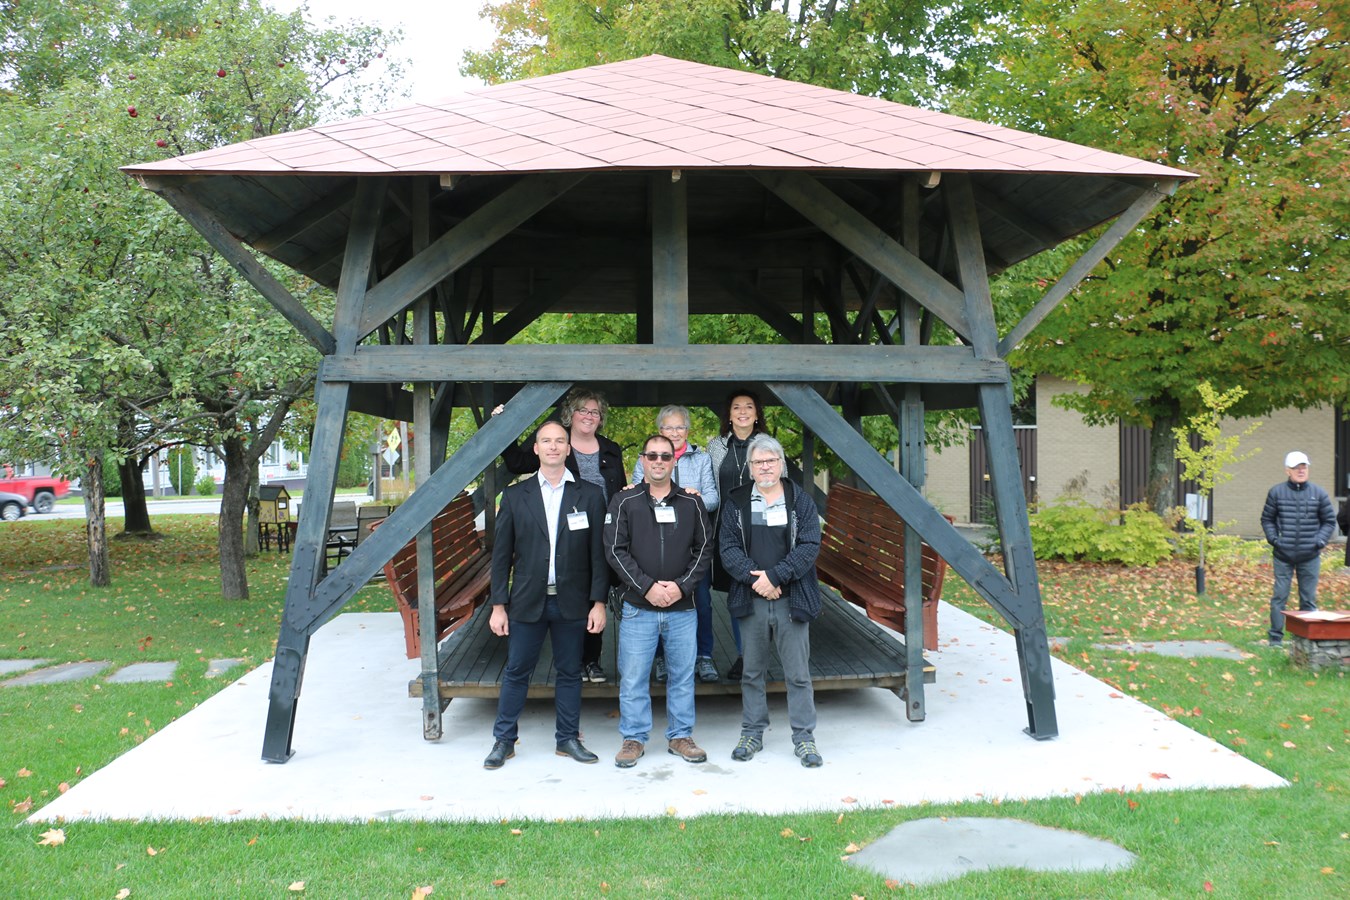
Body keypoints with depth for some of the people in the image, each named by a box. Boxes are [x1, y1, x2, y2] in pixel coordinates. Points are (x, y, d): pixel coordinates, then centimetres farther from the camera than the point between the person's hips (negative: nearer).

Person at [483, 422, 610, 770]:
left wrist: (599, 602, -4)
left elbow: (598, 552, 1)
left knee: (570, 672, 10)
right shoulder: (515, 495, 3)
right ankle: (504, 740, 20)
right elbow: (502, 554, 3)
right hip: (527, 601, 0)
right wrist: (498, 605, 0)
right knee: (516, 672, 7)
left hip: (571, 602, 0)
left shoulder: (589, 495, 2)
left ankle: (568, 738, 23)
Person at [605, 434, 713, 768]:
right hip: (638, 607, -1)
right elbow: (615, 550, -5)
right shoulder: (624, 501, 0)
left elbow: (704, 548, 4)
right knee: (633, 677, 4)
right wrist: (647, 587, -14)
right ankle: (634, 738, 18)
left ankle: (680, 736, 23)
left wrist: (682, 585, -9)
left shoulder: (692, 502, 6)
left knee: (682, 675, 9)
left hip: (682, 607, 2)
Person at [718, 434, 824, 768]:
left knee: (798, 673, 3)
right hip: (751, 601, 1)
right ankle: (752, 733, 24)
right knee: (752, 672, 12)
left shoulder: (801, 501, 3)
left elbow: (809, 546, -6)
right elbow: (728, 547, -1)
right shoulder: (736, 502, 6)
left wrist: (774, 575, -15)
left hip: (791, 600, -1)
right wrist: (754, 578, -15)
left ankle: (804, 737, 14)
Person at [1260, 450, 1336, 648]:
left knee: (1309, 599, 6)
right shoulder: (1276, 492, 1)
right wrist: (1273, 538, -4)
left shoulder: (1319, 494, 3)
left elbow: (1329, 521, 11)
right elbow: (1267, 519, 10)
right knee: (1279, 597, 1)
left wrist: (1319, 541, -3)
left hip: (1310, 557, 1)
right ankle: (1276, 638, 7)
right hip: (1283, 556, -1)